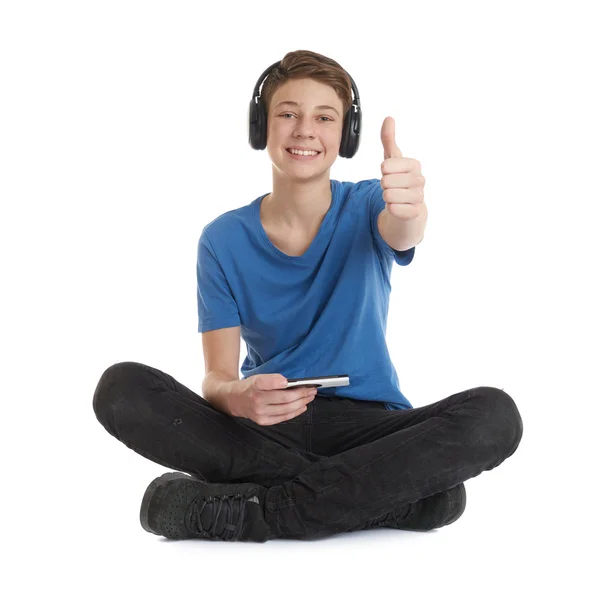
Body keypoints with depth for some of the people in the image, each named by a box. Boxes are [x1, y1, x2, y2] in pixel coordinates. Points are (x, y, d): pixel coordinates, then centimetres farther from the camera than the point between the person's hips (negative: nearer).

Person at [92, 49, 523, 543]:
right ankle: (372, 491, -26)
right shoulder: (223, 240, 3)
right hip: (260, 430, 1)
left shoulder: (365, 209, 2)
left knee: (495, 414, -29)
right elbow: (216, 377, -2)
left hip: (367, 422, 0)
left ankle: (244, 509, -30)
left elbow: (400, 234, -23)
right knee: (121, 388, -24)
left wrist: (409, 212, -49)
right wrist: (237, 398, -28)